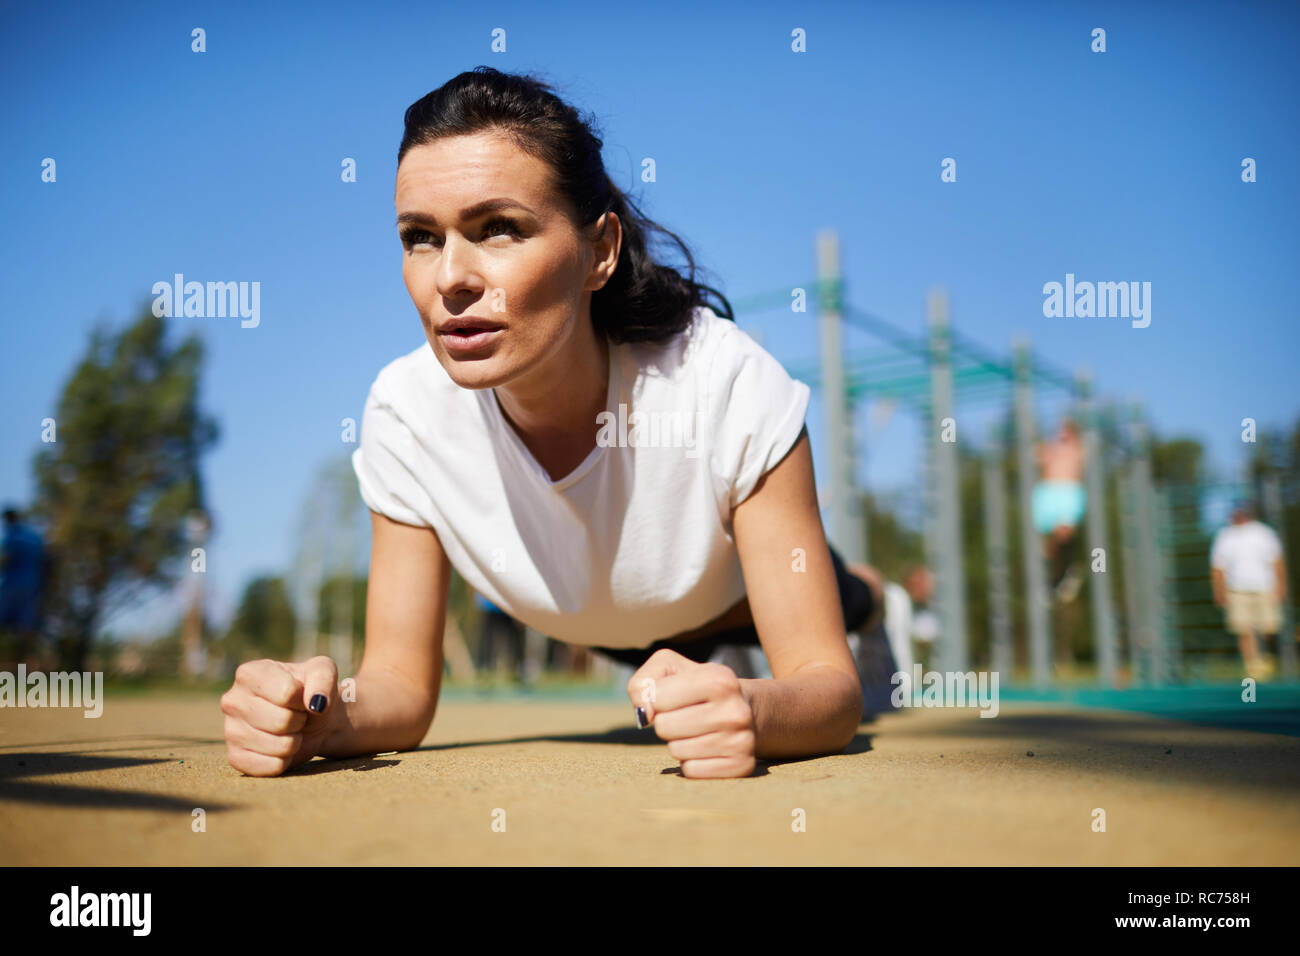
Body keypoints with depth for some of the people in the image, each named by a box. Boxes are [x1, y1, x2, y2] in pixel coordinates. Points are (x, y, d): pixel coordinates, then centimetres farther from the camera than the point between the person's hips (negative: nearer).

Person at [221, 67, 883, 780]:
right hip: (593, 632, 3)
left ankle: (861, 596, 54)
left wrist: (751, 713, -64)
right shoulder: (405, 412, -34)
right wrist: (322, 720, -50)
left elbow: (828, 683, -39)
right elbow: (401, 680, -25)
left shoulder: (728, 383, -42)